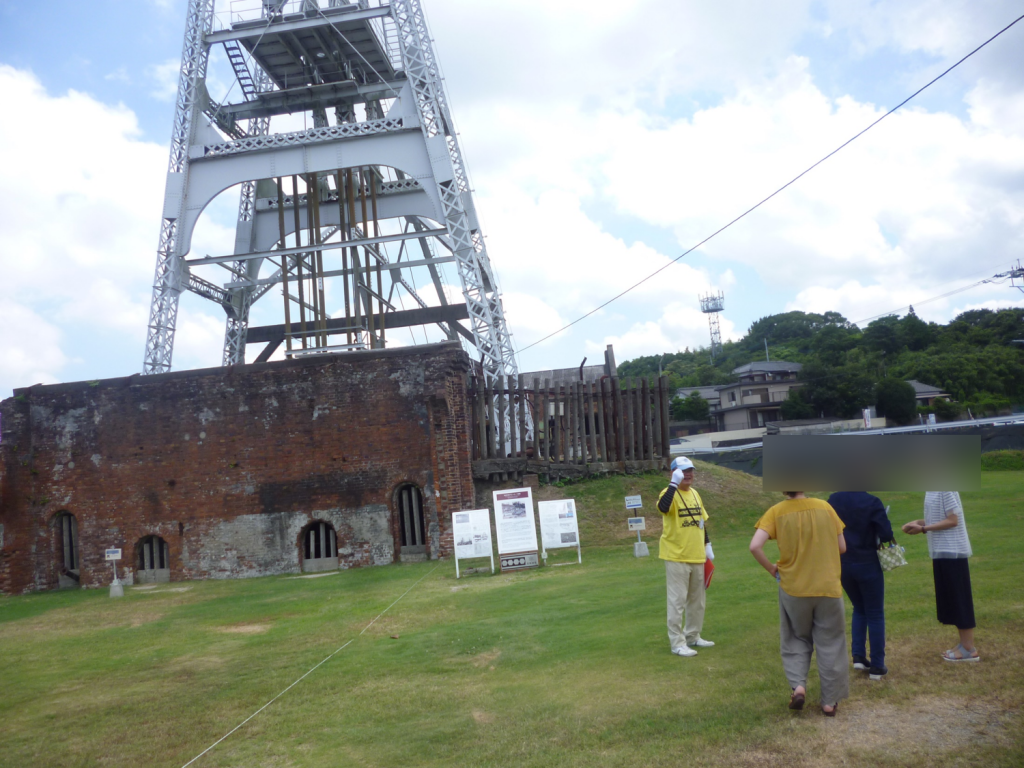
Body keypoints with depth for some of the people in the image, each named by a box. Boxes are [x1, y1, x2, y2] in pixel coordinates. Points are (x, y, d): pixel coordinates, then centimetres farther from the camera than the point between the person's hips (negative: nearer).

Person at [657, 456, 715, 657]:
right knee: (677, 601, -3)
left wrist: (707, 545, 17)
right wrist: (674, 484, -36)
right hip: (677, 557, -8)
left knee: (697, 600, 16)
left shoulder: (695, 494, 11)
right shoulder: (670, 493, -12)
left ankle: (693, 636, 30)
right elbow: (662, 508, -36)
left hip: (697, 557, 8)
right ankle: (677, 643, 4)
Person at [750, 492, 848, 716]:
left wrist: (772, 569, -3)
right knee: (830, 643, 13)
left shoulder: (776, 512, -8)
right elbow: (842, 547, 2)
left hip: (794, 588, 0)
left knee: (796, 639, 20)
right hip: (828, 587, 0)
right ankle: (830, 701, 18)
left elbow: (755, 546, -19)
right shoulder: (825, 507, -4)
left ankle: (798, 685, 4)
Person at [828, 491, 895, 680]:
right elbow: (886, 534, -16)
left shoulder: (833, 500, -3)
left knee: (859, 610, 23)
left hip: (842, 565, 4)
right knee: (875, 615, 8)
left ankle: (858, 656, 14)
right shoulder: (872, 502, -16)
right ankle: (877, 666, 12)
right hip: (867, 565, -4)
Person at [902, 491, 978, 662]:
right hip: (941, 551, 9)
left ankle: (969, 649, 9)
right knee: (950, 600, 15)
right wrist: (918, 522, 0)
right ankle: (964, 644, 25)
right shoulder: (931, 490, 8)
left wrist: (923, 528, -18)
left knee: (959, 599, -1)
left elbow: (953, 520, -18)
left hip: (952, 552, -9)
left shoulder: (946, 488, -18)